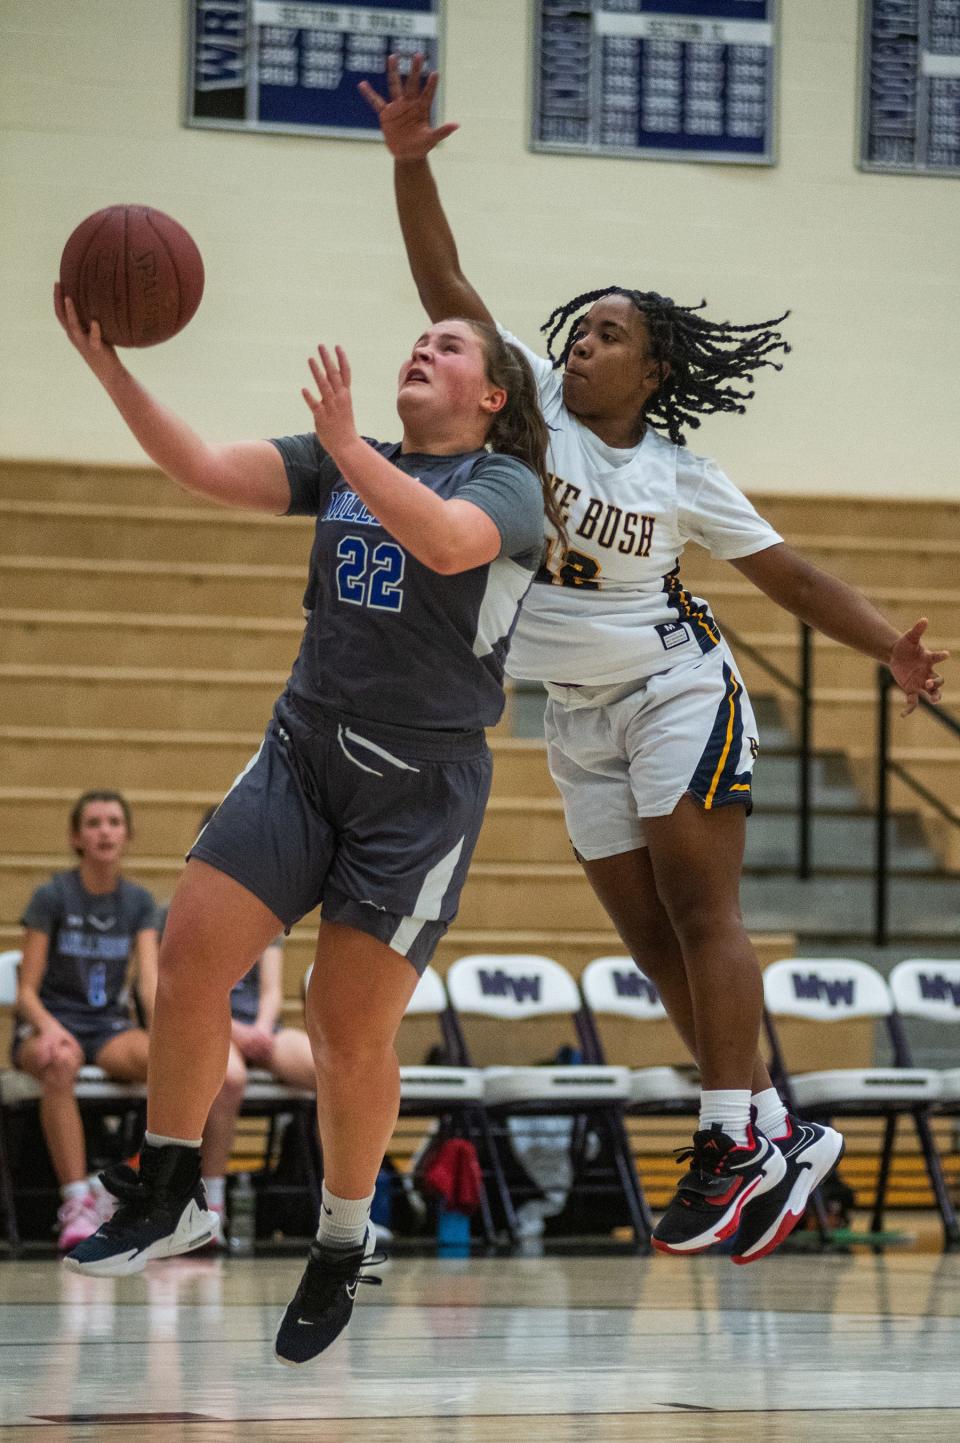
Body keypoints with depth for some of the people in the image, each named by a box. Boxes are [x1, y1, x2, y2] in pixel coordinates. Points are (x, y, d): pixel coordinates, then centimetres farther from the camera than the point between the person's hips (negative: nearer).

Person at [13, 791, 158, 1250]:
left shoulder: (139, 902, 8)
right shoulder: (52, 896, -3)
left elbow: (149, 983, -3)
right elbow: (27, 992, -4)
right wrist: (50, 1028, -27)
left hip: (110, 1026, 3)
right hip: (48, 1022, -3)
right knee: (59, 1064, -42)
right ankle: (77, 1202, -42)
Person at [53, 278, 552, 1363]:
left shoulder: (506, 483, -2)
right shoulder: (335, 464, 11)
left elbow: (450, 541, -26)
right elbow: (201, 467, -2)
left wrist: (348, 447, -28)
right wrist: (108, 365, -13)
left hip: (420, 786, -4)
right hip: (304, 752, 4)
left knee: (349, 1029, -3)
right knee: (190, 953, -10)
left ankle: (341, 1252, 17)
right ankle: (167, 1199, 7)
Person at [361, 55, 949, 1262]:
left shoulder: (682, 476, -3)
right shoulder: (535, 406, 2)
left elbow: (790, 575, 1)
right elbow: (444, 288, -5)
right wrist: (410, 163, -17)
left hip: (677, 692, -4)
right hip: (576, 716, 4)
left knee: (696, 909, -12)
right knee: (649, 936, 4)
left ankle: (737, 1141, -14)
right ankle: (775, 1134, 10)